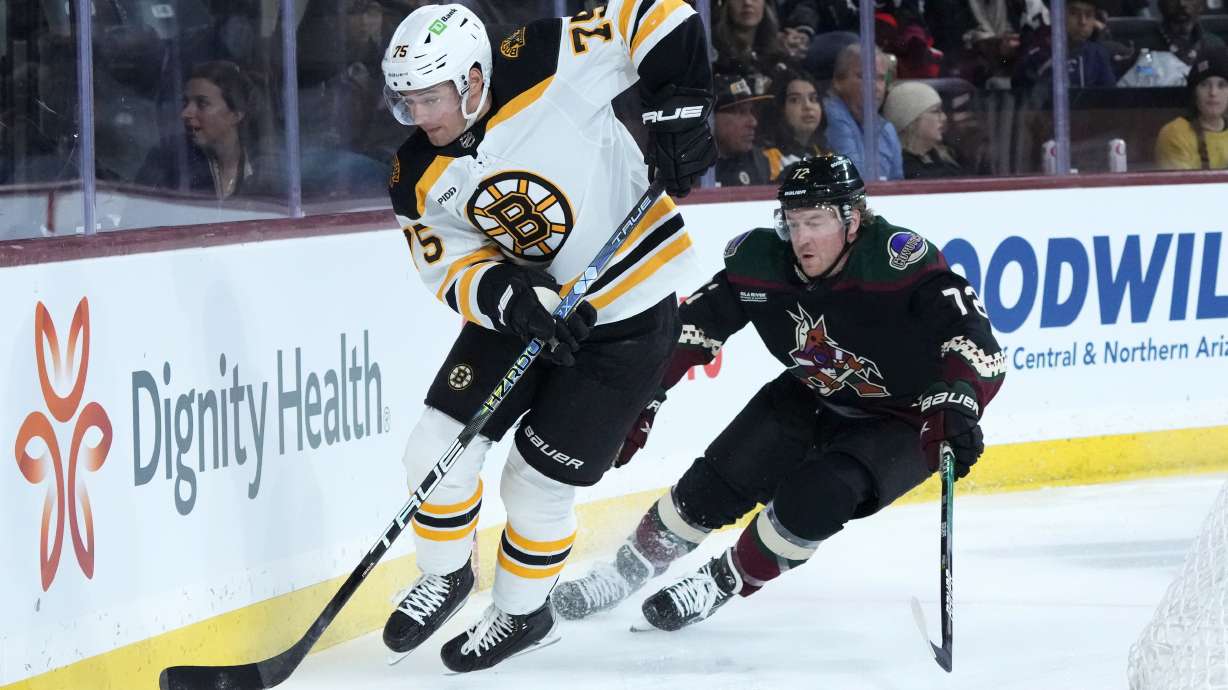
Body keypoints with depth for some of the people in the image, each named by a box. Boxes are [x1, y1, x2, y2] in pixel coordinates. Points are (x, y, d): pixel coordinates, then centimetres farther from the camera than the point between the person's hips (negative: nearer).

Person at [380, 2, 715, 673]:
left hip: (626, 316, -5)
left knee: (537, 482, -2)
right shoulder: (418, 180, -9)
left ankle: (523, 613, 24)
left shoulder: (547, 71, -26)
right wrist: (513, 298, -27)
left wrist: (677, 111, -30)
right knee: (438, 448, -2)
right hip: (522, 299, 5)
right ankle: (444, 577, 26)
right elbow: (454, 270, -7)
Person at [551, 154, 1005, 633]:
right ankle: (629, 568, 20)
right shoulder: (762, 261, -17)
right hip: (813, 400, 5)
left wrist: (957, 402, -56)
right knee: (717, 483, -5)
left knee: (814, 498, -26)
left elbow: (976, 342, -40)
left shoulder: (902, 261, -33)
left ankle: (724, 583, -1)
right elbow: (692, 329, -6)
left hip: (905, 424, -5)